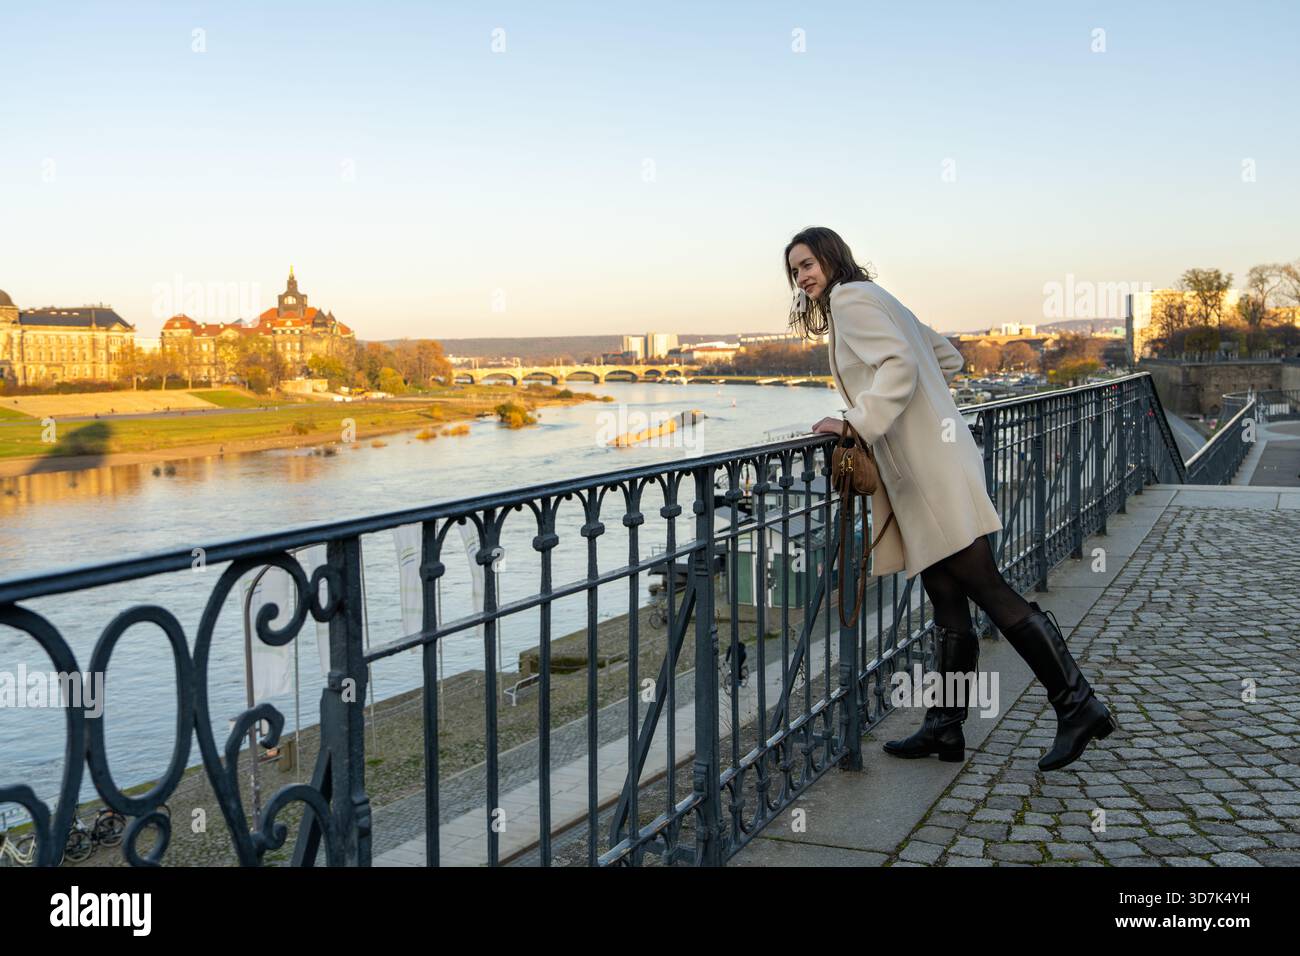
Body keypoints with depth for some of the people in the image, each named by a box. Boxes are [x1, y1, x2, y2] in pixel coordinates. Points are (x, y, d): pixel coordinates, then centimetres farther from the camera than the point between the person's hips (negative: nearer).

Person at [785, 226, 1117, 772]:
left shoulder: (850, 298, -5)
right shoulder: (876, 299, 24)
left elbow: (899, 363, -20)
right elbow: (948, 358, 28)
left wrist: (859, 423, -21)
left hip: (931, 469, -10)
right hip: (918, 473, 10)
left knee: (986, 588, -9)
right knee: (948, 607, 9)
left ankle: (1078, 706, -3)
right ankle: (944, 729, 15)